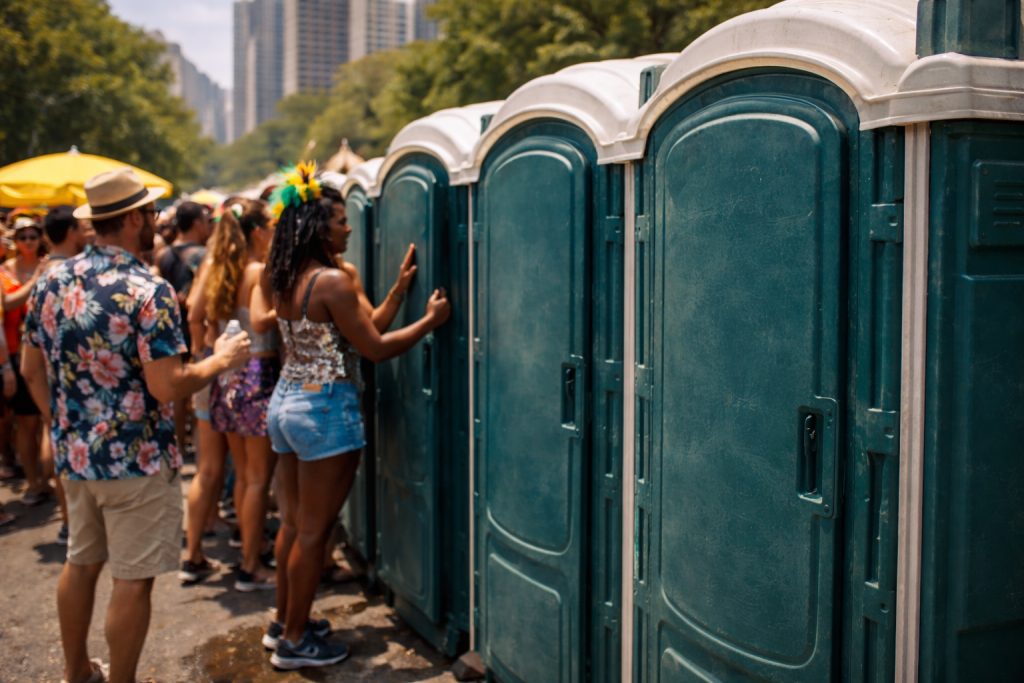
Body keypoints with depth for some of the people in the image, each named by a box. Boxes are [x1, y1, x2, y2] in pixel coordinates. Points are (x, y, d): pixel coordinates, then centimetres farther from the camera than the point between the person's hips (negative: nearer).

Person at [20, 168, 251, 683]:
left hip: (74, 455, 8)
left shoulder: (55, 281, 2)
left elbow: (32, 370, 9)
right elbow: (167, 388, -24)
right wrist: (221, 359, -9)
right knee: (133, 579, 5)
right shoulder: (148, 291, -19)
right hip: (136, 460, -7)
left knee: (81, 563, 22)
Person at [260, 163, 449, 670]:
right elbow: (374, 348, -15)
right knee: (313, 531, 2)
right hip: (325, 408, -9)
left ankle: (285, 622, 30)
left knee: (293, 523, 18)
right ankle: (294, 641, 12)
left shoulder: (284, 281, 8)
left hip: (285, 401, 9)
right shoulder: (332, 280, -17)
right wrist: (430, 321, -5)